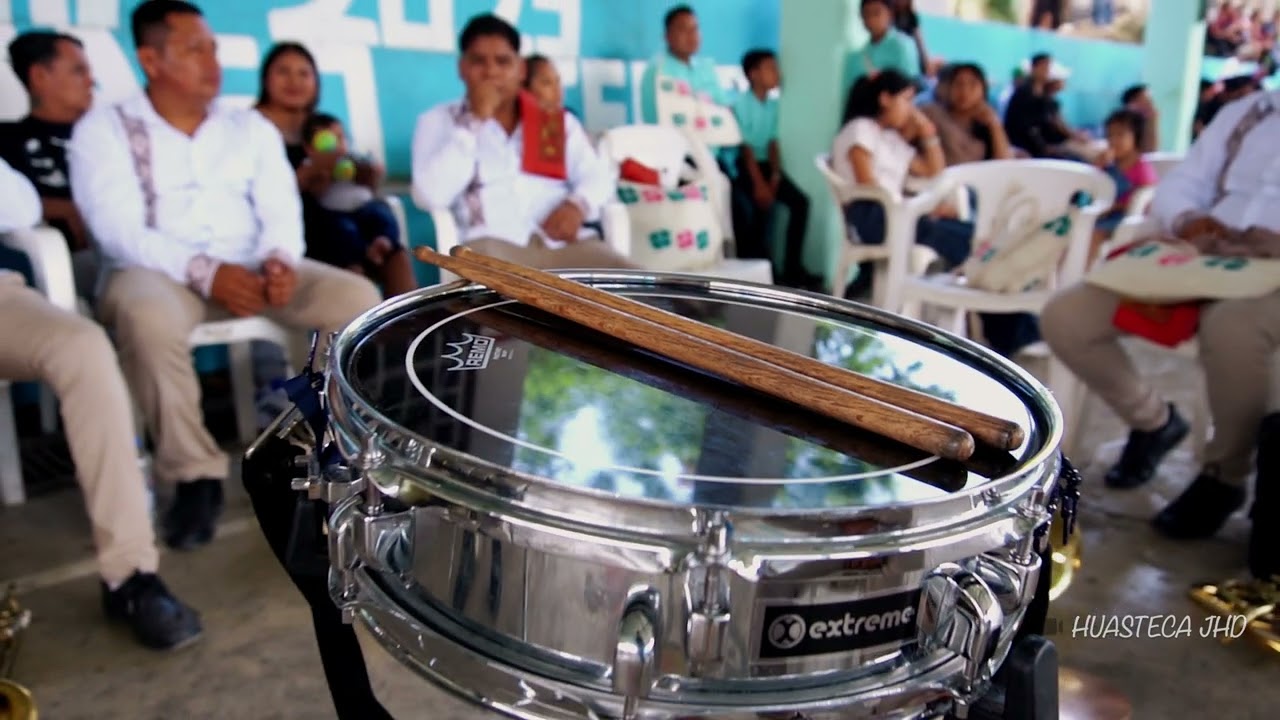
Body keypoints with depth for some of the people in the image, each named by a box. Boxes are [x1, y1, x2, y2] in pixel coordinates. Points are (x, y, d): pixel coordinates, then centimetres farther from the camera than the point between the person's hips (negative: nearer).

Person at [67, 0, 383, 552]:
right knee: (147, 318, -39)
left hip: (251, 268, 4)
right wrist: (205, 272, -24)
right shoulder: (104, 129, 5)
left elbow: (281, 210, 7)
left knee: (358, 297, -19)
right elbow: (118, 229, -9)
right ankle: (195, 476, -22)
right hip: (156, 271, -3)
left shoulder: (251, 127, 17)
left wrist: (280, 258, -17)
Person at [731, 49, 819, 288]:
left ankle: (792, 269, -5)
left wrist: (775, 174, -9)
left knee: (800, 202, -10)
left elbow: (772, 142, 7)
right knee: (763, 203, -30)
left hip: (764, 162, 7)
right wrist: (759, 184, -22)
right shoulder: (741, 103, -10)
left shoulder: (773, 103, 8)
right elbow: (746, 148, -15)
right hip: (742, 164, -6)